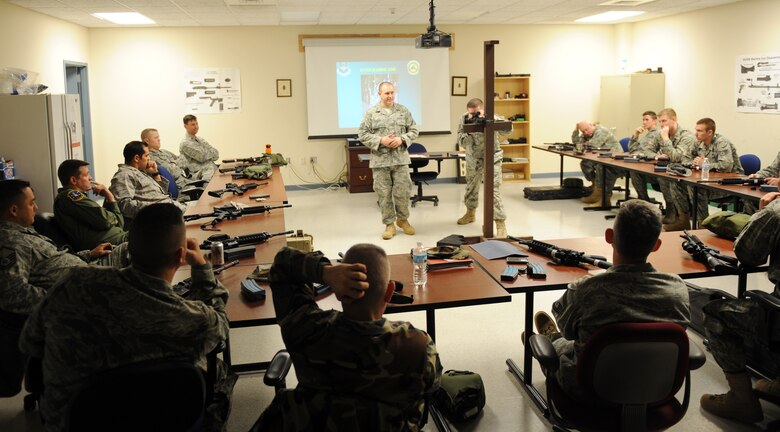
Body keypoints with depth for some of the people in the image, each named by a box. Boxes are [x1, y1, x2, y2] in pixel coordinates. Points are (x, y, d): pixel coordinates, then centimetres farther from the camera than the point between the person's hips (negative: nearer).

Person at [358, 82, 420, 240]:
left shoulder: (403, 111, 6)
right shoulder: (371, 113, 0)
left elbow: (414, 130, 8)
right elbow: (362, 134, -1)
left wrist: (402, 139, -10)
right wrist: (380, 141, -14)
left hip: (400, 159, 1)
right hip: (380, 160, -1)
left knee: (402, 191, 2)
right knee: (384, 194, 3)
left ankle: (402, 219, 25)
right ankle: (389, 224, 15)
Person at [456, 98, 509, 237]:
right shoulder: (464, 119, -13)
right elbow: (462, 143, -17)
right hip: (472, 159, 4)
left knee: (493, 190, -15)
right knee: (471, 188, 21)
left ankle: (501, 224, -14)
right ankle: (470, 214, 46)